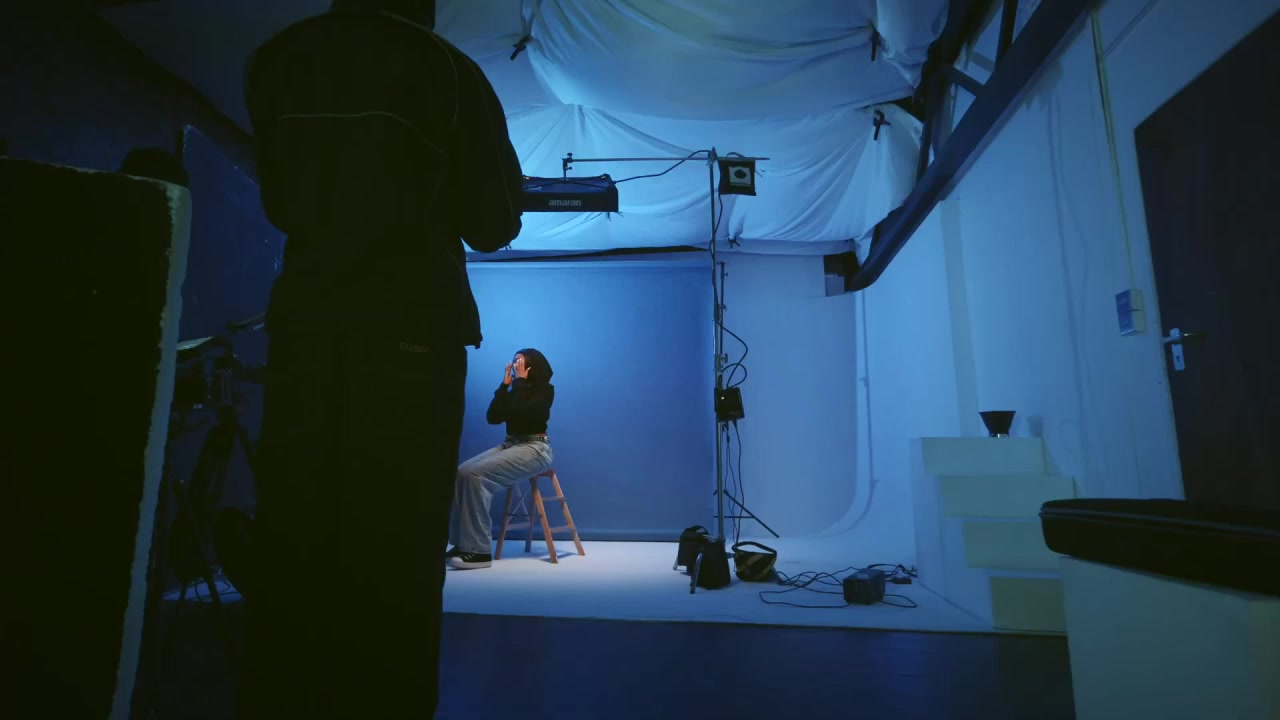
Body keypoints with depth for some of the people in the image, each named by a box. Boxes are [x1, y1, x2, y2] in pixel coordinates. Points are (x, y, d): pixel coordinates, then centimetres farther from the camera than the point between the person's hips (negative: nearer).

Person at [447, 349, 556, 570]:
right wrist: (505, 384, 4)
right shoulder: (517, 389, 17)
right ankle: (463, 543, -13)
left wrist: (521, 381, -10)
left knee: (476, 475, -26)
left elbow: (520, 412, -20)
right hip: (509, 445, 7)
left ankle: (479, 551, -23)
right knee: (462, 472, -15)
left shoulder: (544, 390, -3)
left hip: (534, 448, -7)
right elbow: (493, 417, 5)